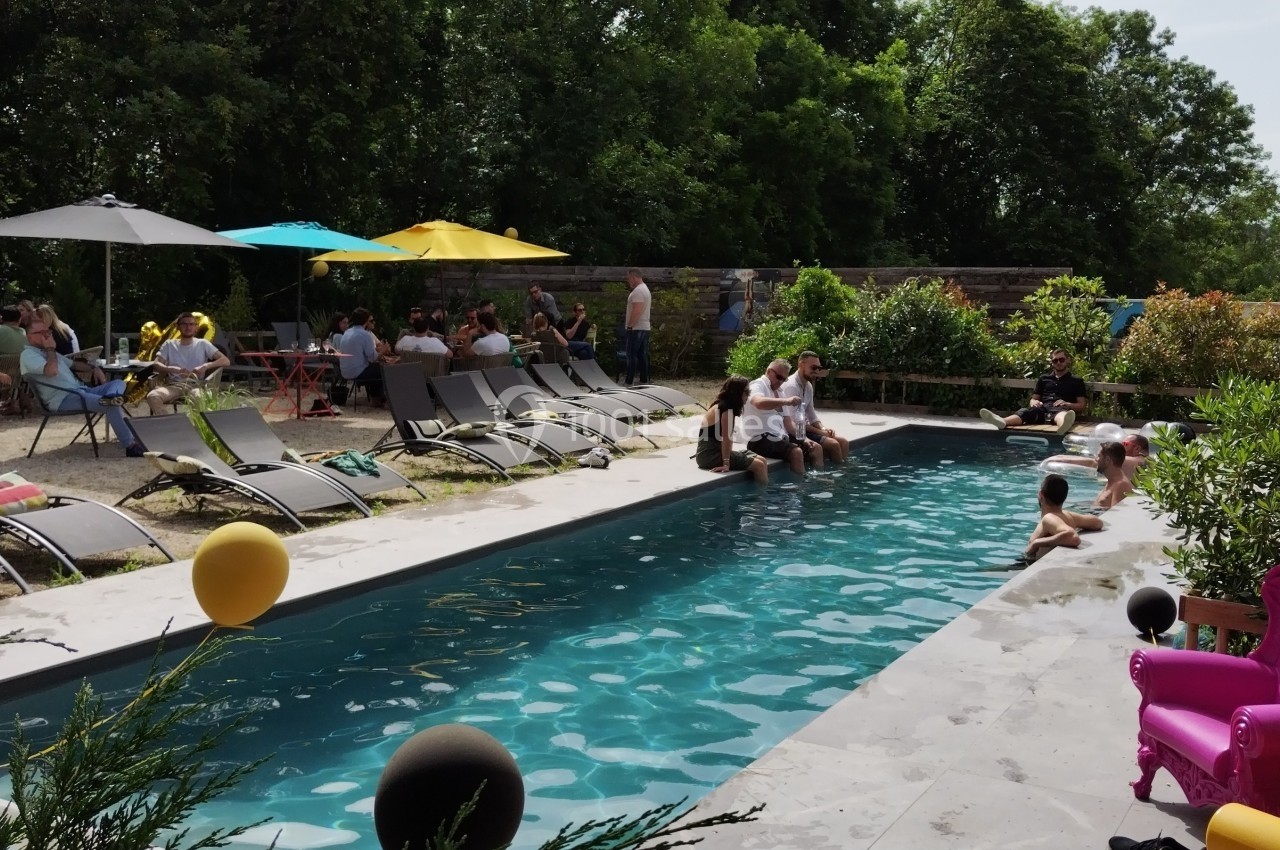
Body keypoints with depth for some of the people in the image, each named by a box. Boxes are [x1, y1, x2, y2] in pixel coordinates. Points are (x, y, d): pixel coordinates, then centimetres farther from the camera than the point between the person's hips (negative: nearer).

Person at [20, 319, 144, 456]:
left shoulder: (49, 352, 27)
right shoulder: (28, 354, -1)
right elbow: (51, 370, -20)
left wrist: (94, 368, 19)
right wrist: (50, 349, -3)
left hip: (80, 390, 10)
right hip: (63, 399, -10)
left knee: (118, 383, -8)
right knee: (111, 405, -27)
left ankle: (111, 397, -46)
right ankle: (131, 446, -27)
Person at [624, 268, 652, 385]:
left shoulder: (638, 291, -15)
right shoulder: (645, 289, 19)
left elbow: (637, 311, -24)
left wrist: (629, 325, -17)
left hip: (636, 328, -10)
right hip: (645, 327, 10)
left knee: (632, 355, -9)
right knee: (643, 355, 9)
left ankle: (629, 383, -10)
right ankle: (644, 381, 10)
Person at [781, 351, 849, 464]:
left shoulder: (808, 386, 9)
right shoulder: (791, 386, -19)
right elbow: (794, 421, -23)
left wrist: (823, 429, -4)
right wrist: (819, 432, -17)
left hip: (805, 428, 9)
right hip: (794, 433, -9)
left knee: (843, 442, 1)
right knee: (833, 444, -17)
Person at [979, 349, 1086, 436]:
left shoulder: (1076, 381, 20)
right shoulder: (1044, 378, 28)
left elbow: (1081, 406, 13)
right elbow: (1033, 399, 25)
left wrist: (1067, 404, -9)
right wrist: (1034, 402, -1)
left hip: (1060, 409, -2)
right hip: (1042, 409, 2)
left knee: (1061, 413, -41)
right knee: (1026, 411, -34)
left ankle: (1063, 424, -81)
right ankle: (1002, 422, -68)